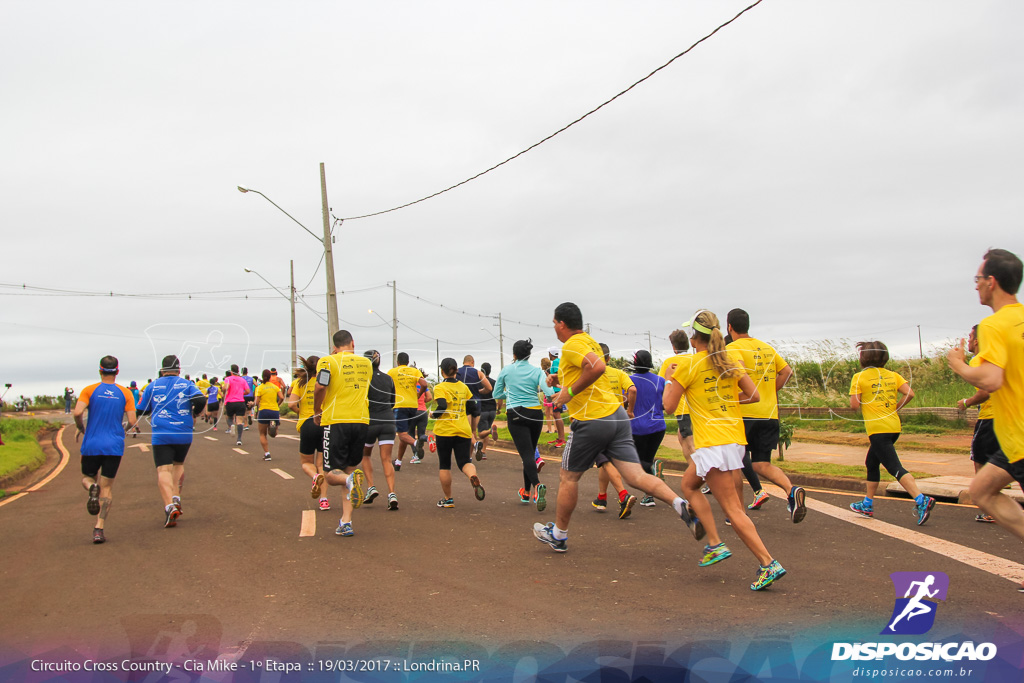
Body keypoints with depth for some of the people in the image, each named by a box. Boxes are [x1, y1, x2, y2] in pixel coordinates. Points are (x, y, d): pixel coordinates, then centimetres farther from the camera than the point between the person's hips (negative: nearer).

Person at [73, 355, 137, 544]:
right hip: (114, 446, 0)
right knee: (107, 488, 7)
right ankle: (99, 529, -5)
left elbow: (77, 412, -15)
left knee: (87, 478, 23)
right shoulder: (125, 393, 2)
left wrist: (80, 428, 4)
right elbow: (132, 422, -4)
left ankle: (92, 488, -14)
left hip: (91, 445, 0)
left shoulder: (89, 390, 0)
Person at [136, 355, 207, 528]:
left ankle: (169, 505, -23)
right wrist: (194, 413, 7)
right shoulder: (186, 384, 3)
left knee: (163, 470, -5)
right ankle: (176, 497, 7)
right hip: (184, 434, 1)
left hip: (161, 435, -1)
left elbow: (141, 411, 10)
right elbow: (201, 400, -13)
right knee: (178, 464, 23)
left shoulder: (153, 386, 6)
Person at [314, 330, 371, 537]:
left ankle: (350, 479, -31)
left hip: (336, 421, -4)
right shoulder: (366, 363, 13)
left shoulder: (328, 361, -2)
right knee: (349, 468, 13)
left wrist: (317, 412, 1)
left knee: (331, 475, 5)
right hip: (361, 420, 4)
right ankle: (346, 522, 4)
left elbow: (320, 388, -14)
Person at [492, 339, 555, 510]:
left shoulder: (506, 370, 4)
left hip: (515, 414, -2)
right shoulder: (537, 371, 3)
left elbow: (496, 394, 13)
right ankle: (527, 492, 24)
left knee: (526, 454, -10)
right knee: (530, 453, 16)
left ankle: (537, 486, -35)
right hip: (535, 414, 3)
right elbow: (548, 391, -15)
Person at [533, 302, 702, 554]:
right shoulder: (589, 341, 19)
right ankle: (682, 505, -21)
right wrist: (559, 379, 20)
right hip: (616, 414, 8)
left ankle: (558, 534, 24)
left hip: (592, 420, -8)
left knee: (568, 477, 10)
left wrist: (570, 392, -19)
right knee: (636, 476, -1)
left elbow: (597, 366, -29)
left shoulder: (571, 346, -11)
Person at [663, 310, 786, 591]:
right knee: (688, 483, 22)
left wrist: (669, 380, 13)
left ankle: (769, 564, -8)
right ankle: (714, 544, 18)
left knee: (732, 509, -5)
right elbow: (753, 396, 8)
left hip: (713, 443, -8)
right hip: (736, 438, 8)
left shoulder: (688, 363, -7)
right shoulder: (732, 359, 9)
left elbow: (669, 406, -4)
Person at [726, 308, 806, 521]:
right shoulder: (766, 347, 15)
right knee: (762, 464, 10)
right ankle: (791, 490, -16)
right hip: (770, 414, 6)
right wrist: (770, 393, 17)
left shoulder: (733, 348, -7)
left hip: (745, 414, -6)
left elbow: (739, 372, -26)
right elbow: (787, 371, 16)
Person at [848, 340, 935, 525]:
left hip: (877, 428, -7)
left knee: (895, 468, -12)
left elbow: (854, 405, -9)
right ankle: (867, 504, 29)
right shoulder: (892, 375, 10)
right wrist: (894, 408, 10)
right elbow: (909, 394, -2)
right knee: (871, 463, 21)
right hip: (894, 426, 7)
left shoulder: (859, 377, -5)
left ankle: (921, 500, -28)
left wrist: (859, 398, 12)